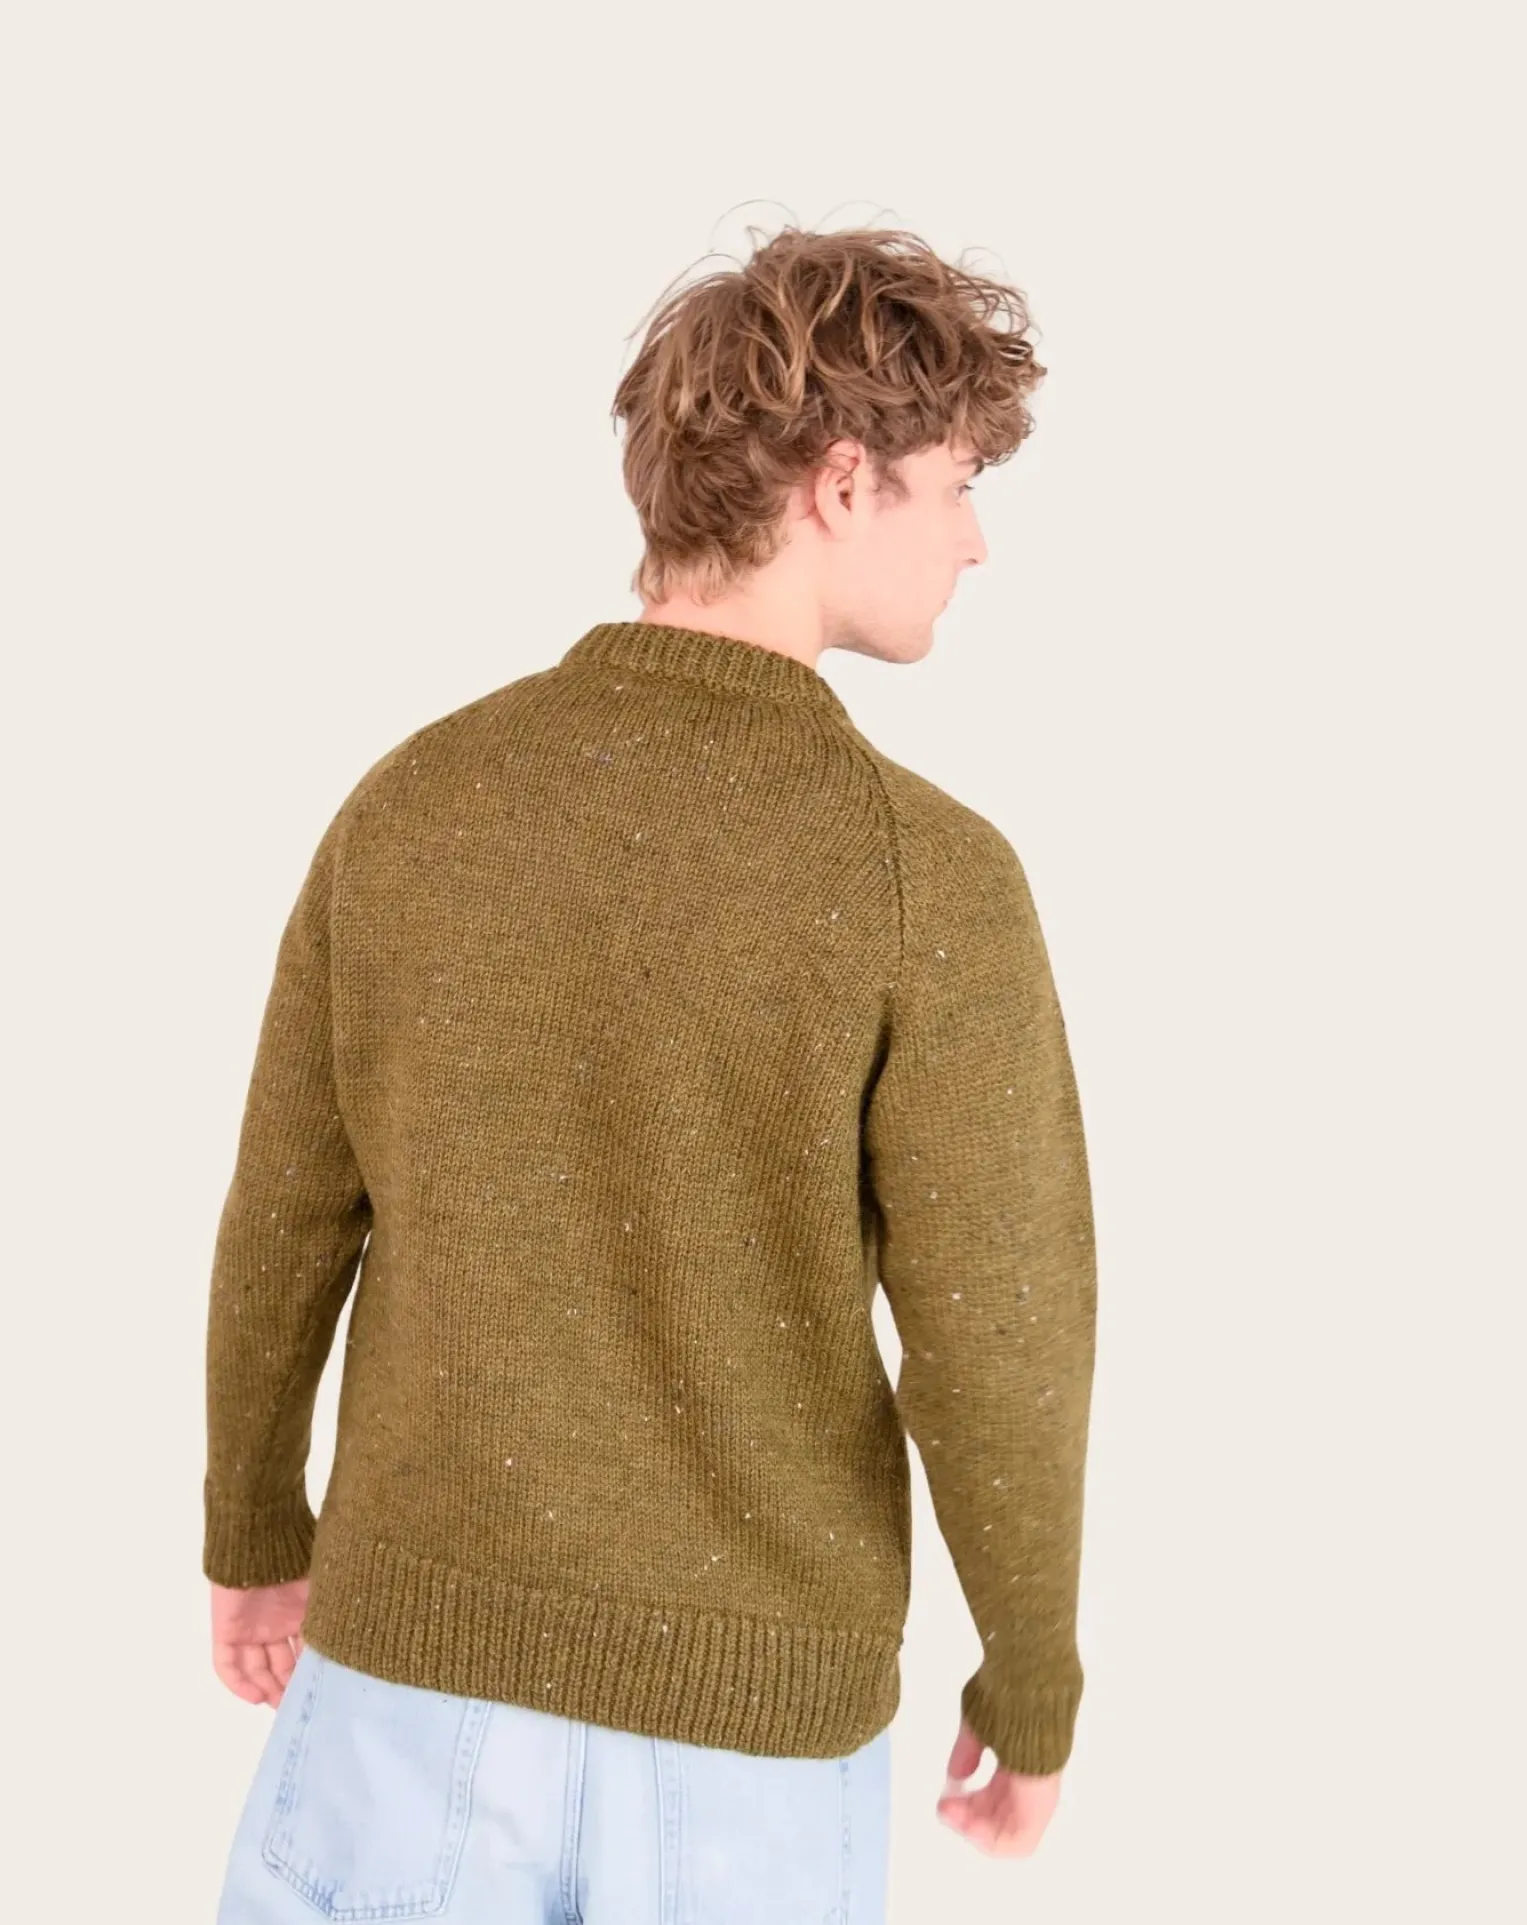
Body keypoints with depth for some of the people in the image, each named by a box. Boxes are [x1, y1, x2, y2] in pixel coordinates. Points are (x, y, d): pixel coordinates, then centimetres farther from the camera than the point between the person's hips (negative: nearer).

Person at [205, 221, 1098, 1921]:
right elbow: (997, 1364, -16)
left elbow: (281, 1232, 1)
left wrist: (253, 1534, 20)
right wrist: (1034, 1698, 3)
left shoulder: (408, 806, -8)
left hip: (434, 1654, 2)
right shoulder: (933, 879, -20)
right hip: (751, 1717, -1)